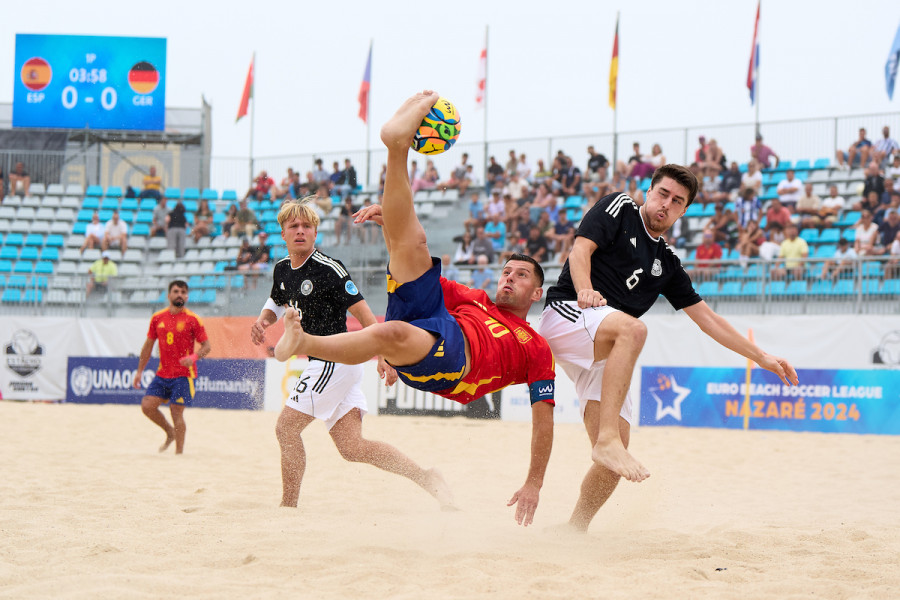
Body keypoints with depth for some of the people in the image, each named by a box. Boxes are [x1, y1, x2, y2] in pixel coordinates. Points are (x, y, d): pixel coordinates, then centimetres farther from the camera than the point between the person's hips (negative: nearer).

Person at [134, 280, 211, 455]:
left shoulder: (192, 319, -5)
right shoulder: (157, 318, 8)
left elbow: (206, 346, -4)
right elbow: (148, 345, 16)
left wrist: (194, 357, -24)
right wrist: (139, 371, 14)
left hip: (183, 375, -5)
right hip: (163, 373, 5)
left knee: (176, 412, -8)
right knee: (147, 405, -5)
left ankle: (179, 452, 4)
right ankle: (170, 432, 19)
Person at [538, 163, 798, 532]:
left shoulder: (667, 263, 23)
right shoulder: (618, 208, 9)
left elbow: (706, 318, 26)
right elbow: (581, 249, -6)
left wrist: (762, 358, 22)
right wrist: (586, 291, -26)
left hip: (600, 356, 6)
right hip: (565, 313, -6)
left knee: (613, 463, -6)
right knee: (633, 328, -38)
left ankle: (573, 532, 5)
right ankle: (606, 440, -44)